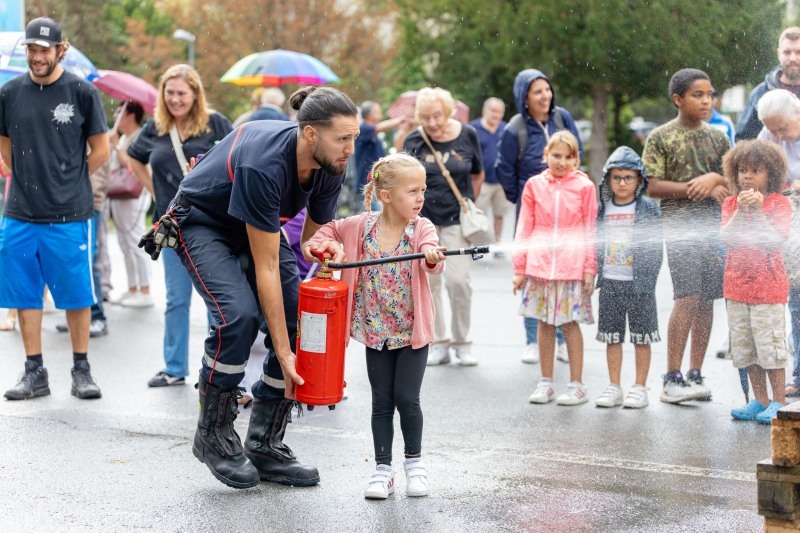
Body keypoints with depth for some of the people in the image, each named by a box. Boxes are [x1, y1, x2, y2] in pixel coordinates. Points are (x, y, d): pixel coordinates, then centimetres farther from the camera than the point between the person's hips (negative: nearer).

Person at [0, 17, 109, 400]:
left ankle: (81, 370, 14)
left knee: (76, 295, 3)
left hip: (68, 216, -3)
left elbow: (101, 151, 4)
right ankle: (34, 372, 16)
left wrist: (69, 181, 4)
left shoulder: (82, 92, -2)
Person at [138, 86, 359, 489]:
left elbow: (312, 235, 1)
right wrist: (283, 353, -33)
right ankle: (213, 436, -8)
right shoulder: (264, 164, -38)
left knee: (300, 321, -9)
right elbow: (267, 267, -35)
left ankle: (265, 446, 1)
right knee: (239, 314, -28)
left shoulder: (329, 168, -17)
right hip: (202, 224, -7)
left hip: (258, 226, 7)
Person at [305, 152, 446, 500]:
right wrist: (320, 246, -5)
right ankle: (382, 469, 16)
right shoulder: (360, 227, -3)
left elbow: (432, 261, -28)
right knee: (381, 401, 7)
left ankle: (414, 462, 19)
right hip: (375, 330, 2)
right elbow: (328, 231, 15)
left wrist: (432, 257, -50)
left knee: (407, 398, -1)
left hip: (413, 331, -2)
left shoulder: (421, 228, -9)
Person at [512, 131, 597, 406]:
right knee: (544, 322, 8)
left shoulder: (584, 187, 1)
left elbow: (590, 230, 4)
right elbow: (524, 228, 9)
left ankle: (576, 385, 9)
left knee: (570, 322, 0)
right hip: (540, 264, 2)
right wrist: (519, 267, 6)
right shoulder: (534, 185, 7)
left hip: (572, 266, -2)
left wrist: (590, 267, -1)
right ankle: (545, 383, 18)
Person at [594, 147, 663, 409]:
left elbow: (656, 246, -4)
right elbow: (596, 244, 12)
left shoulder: (649, 209, -3)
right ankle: (614, 387, 17)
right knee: (612, 337, 9)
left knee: (641, 338, 3)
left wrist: (648, 279, -10)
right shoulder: (603, 209, 7)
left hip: (638, 283, -3)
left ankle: (640, 388, 12)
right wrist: (595, 273, 5)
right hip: (609, 283, 4)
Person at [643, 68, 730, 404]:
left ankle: (695, 375, 12)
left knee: (706, 300, 4)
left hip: (713, 224, 5)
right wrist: (703, 188, -10)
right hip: (679, 225, -5)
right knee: (687, 298, -14)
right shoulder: (661, 137, 0)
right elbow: (652, 187, -7)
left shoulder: (717, 137, 13)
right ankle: (672, 379, -11)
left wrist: (713, 178, -9)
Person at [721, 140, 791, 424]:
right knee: (744, 346, 8)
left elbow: (775, 241, -16)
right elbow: (727, 239, -8)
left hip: (768, 286, -4)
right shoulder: (731, 203, 7)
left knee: (770, 343, -5)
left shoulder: (778, 203, -4)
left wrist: (758, 210, -22)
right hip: (737, 285, 4)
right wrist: (741, 210, -20)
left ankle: (778, 402, 5)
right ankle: (759, 400, 18)